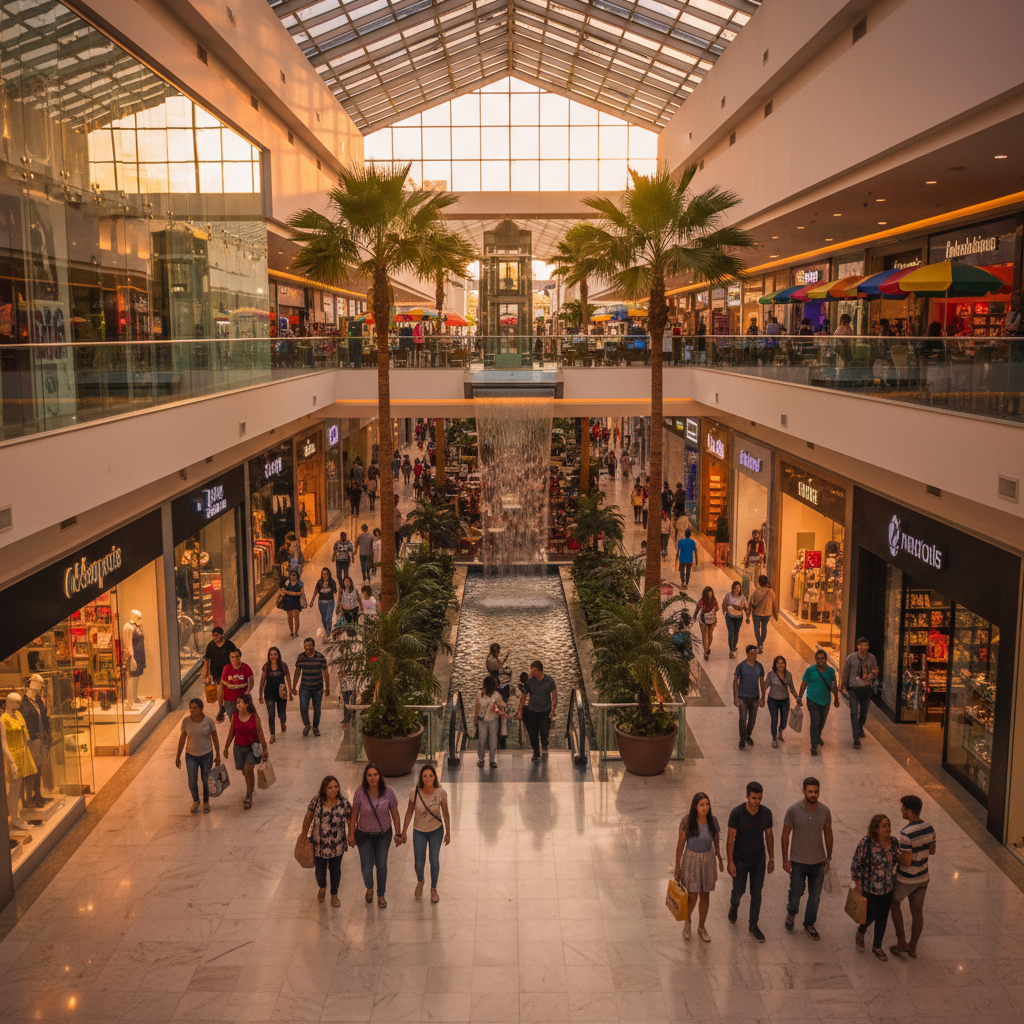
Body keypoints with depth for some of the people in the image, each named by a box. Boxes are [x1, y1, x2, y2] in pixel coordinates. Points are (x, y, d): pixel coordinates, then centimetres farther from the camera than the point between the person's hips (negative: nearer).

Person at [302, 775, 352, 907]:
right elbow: (308, 818, -3)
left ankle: (334, 895, 42)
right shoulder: (316, 801, -14)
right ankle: (322, 887, 49)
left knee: (335, 870, 17)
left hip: (337, 845, 0)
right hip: (319, 844, 0)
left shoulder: (343, 803, -15)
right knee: (319, 870, 14)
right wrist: (304, 836, 2)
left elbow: (350, 817, 0)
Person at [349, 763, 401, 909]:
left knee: (381, 864, 14)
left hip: (384, 834, 1)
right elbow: (354, 814, -7)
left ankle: (381, 895, 37)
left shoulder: (388, 791, -18)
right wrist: (351, 834, -3)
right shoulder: (360, 792, -19)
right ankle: (369, 888, 37)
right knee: (366, 866, 2)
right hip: (364, 834, 0)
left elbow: (395, 813, -7)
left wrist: (398, 833, -4)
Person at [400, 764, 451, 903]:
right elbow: (409, 812, -6)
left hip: (436, 830, 0)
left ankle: (433, 889, 33)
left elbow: (445, 814, -9)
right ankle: (420, 882, 40)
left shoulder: (440, 793, -21)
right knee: (419, 862, 5)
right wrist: (404, 831, 0)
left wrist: (448, 833, -4)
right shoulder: (415, 793, -20)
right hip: (419, 831, 0)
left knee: (434, 860, 8)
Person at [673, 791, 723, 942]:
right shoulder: (687, 820, -21)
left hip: (707, 860, 3)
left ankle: (701, 927, 37)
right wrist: (677, 867, -9)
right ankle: (688, 921, 36)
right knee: (692, 897, 4)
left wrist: (720, 860, 5)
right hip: (691, 860, -3)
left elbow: (716, 841, 3)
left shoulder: (713, 820, -12)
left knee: (705, 895, 14)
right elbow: (680, 843, -13)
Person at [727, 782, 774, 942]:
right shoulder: (736, 813, -25)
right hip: (740, 860, -2)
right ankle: (734, 904, 50)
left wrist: (772, 859, 3)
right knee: (739, 890, 14)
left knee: (756, 893, 11)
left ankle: (753, 925, 28)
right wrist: (730, 863, -17)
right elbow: (730, 838, -18)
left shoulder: (766, 813, -14)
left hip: (759, 860, 2)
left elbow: (769, 836, 0)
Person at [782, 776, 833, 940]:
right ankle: (791, 914, 42)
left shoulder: (825, 811, -8)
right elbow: (785, 835, -9)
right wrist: (785, 859, -8)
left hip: (818, 862, 3)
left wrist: (829, 858, 9)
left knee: (815, 896, 14)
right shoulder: (793, 810, -16)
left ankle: (809, 924, 36)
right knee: (796, 893, 9)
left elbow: (828, 834, 6)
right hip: (798, 862, -3)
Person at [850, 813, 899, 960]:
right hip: (869, 889, -4)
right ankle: (861, 931, 44)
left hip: (887, 889, 4)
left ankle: (877, 947, 31)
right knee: (871, 915, 11)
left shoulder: (894, 843, -6)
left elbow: (895, 864, 9)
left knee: (882, 918, 12)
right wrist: (858, 884, -11)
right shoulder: (866, 843, -21)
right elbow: (855, 864, -13)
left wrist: (895, 884, 13)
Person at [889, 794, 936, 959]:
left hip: (906, 879, -6)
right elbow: (932, 851, 9)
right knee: (917, 910, 17)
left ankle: (901, 942, 19)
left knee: (894, 902, 19)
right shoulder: (929, 828, -5)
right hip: (923, 877, 6)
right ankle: (913, 947, 29)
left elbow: (906, 861, -27)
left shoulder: (906, 833, -29)